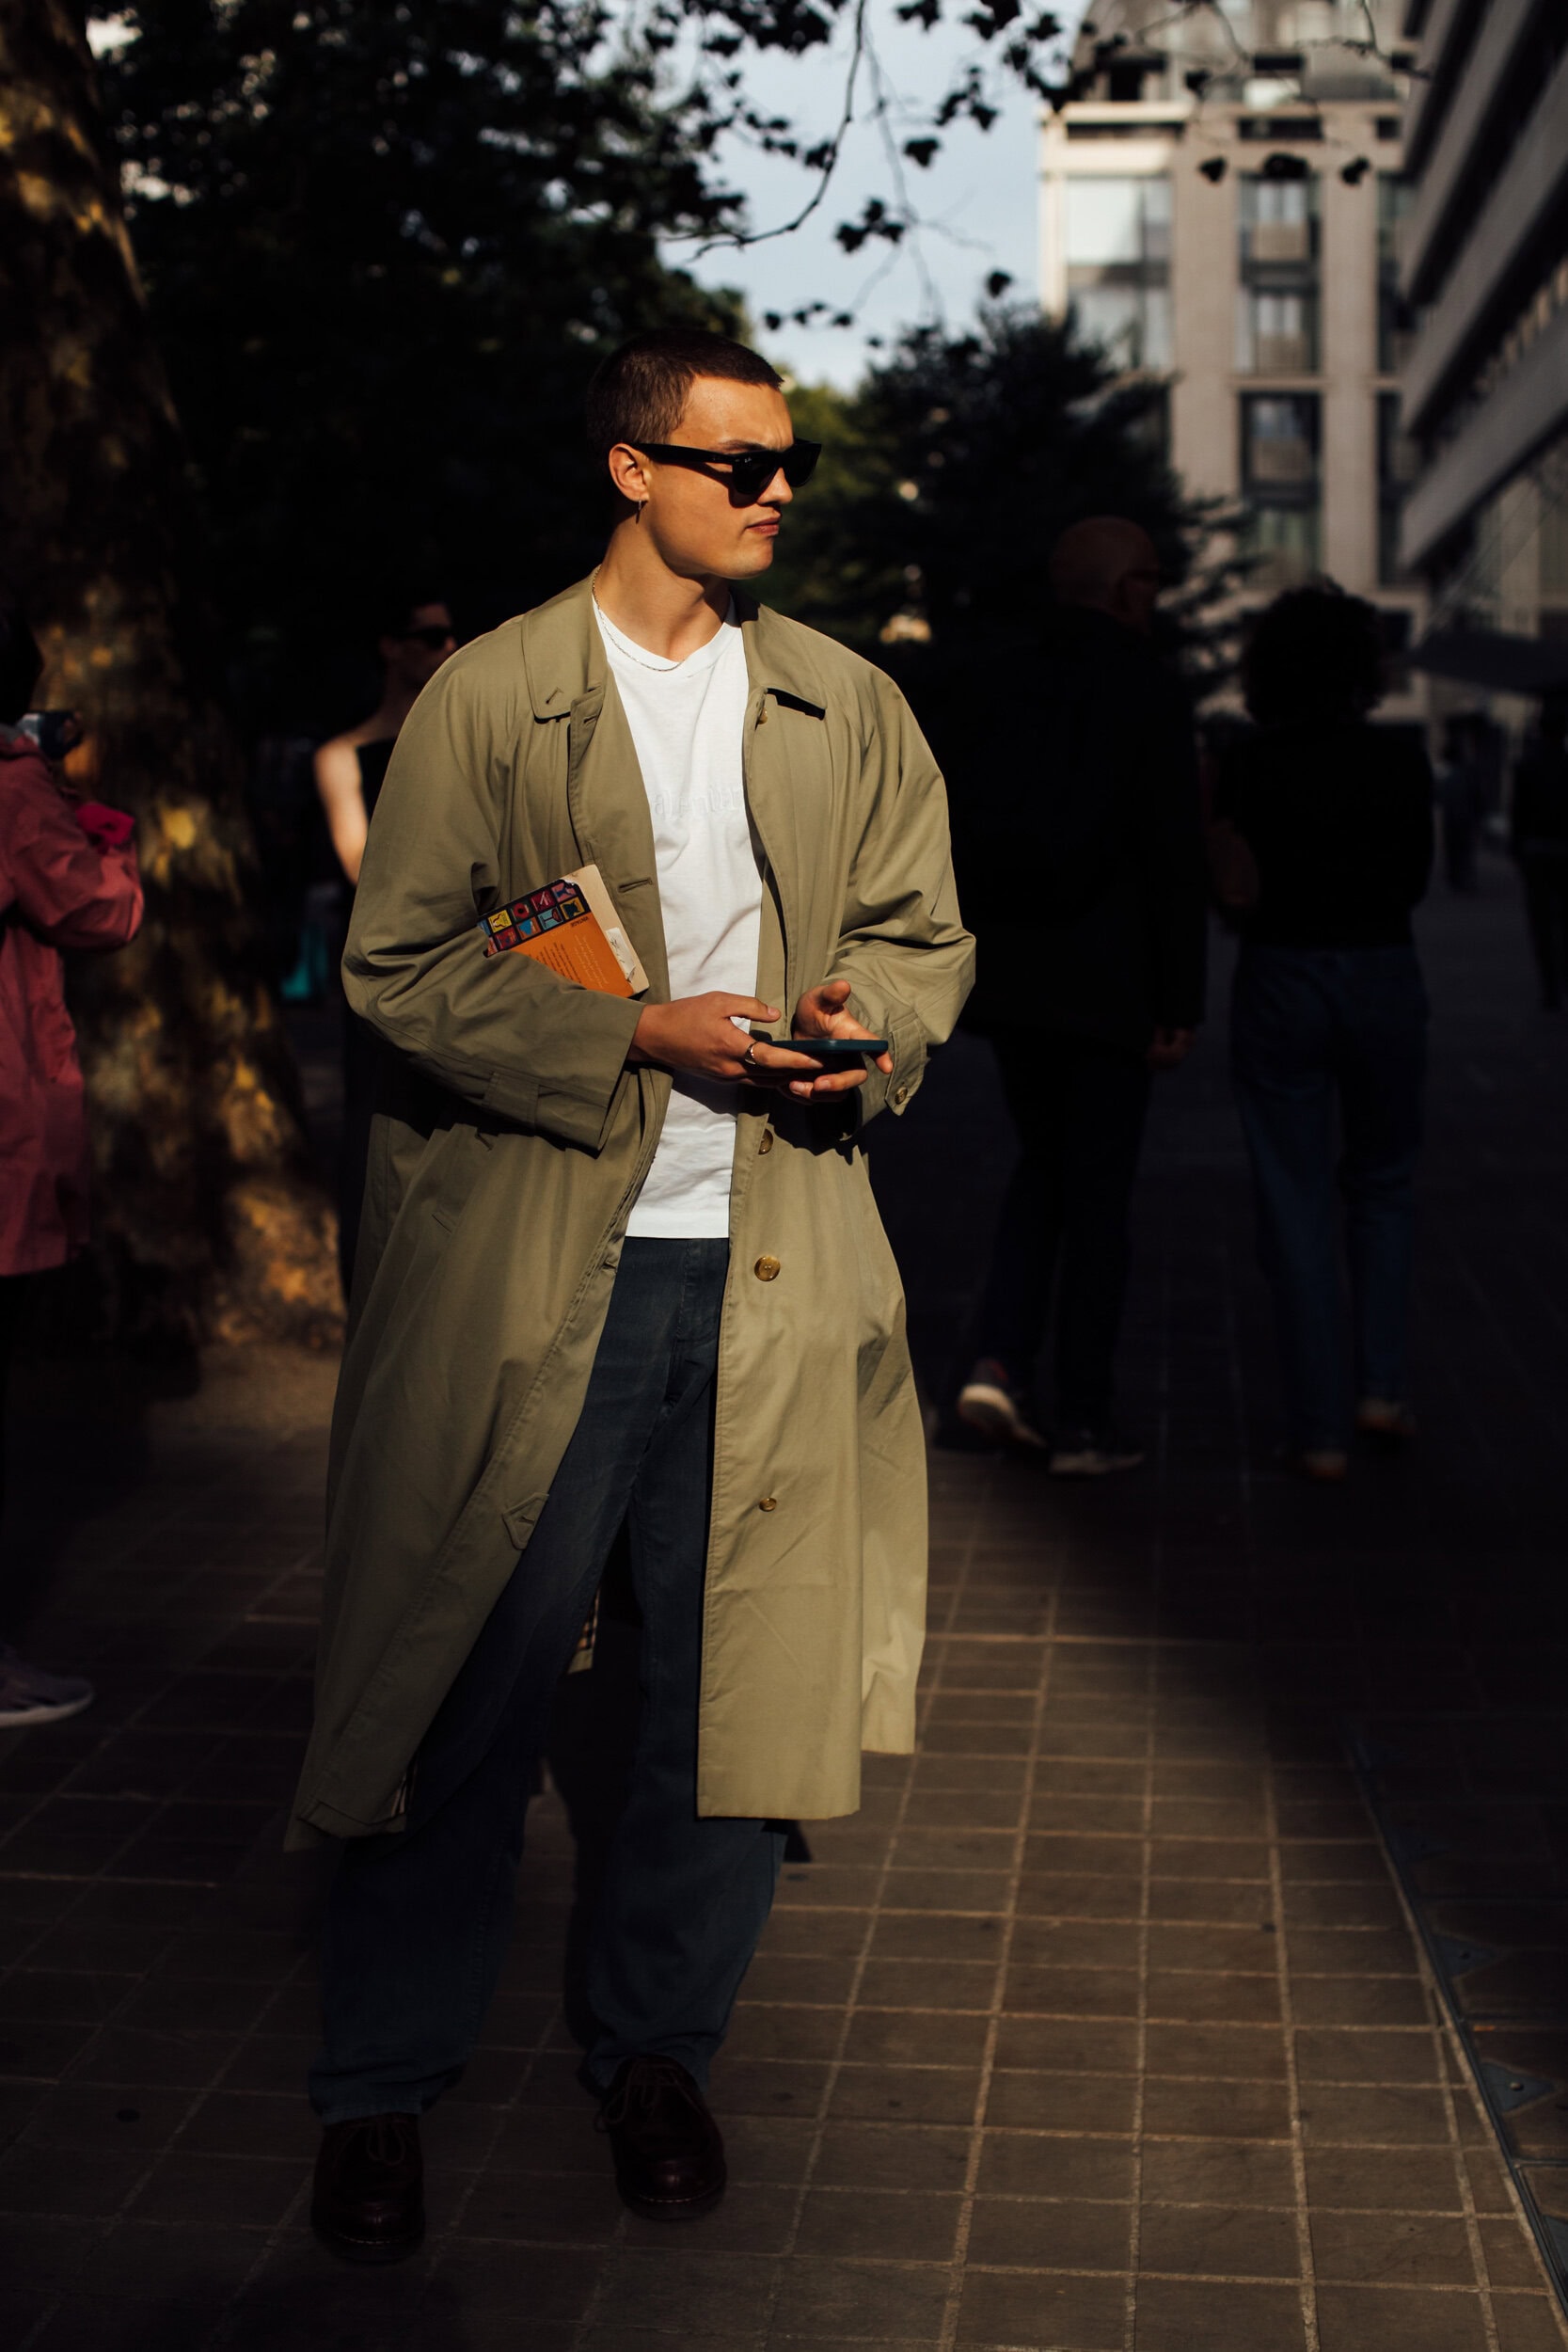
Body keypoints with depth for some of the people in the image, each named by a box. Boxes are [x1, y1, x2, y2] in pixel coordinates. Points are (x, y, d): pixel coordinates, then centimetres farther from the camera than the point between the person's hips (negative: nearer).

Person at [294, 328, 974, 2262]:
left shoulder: (848, 707, 12)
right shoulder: (489, 697, 0)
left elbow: (922, 930, 16)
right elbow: (397, 963, -4)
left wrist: (870, 1018, -7)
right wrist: (637, 1037, -14)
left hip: (774, 1265, 4)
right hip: (533, 1266, -3)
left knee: (747, 1684, 7)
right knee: (469, 1684, 3)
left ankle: (656, 2051, 28)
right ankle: (379, 2087, 21)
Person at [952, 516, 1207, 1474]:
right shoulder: (1150, 693, -10)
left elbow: (964, 835, 9)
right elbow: (1176, 859, -14)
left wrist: (967, 964, 17)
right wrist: (1182, 1004, -10)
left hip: (1009, 978, 5)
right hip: (1110, 985, -5)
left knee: (1042, 1165, 21)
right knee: (1099, 1193, 4)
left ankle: (1001, 1360, 5)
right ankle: (1086, 1424, 9)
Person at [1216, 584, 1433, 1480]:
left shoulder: (1252, 764, -6)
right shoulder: (1403, 756, -5)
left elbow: (1233, 892, 0)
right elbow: (1417, 878, 6)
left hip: (1280, 985, -1)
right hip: (1386, 981, 1)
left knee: (1296, 1204, 5)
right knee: (1383, 1184, 20)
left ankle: (1321, 1430, 5)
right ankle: (1383, 1387, 10)